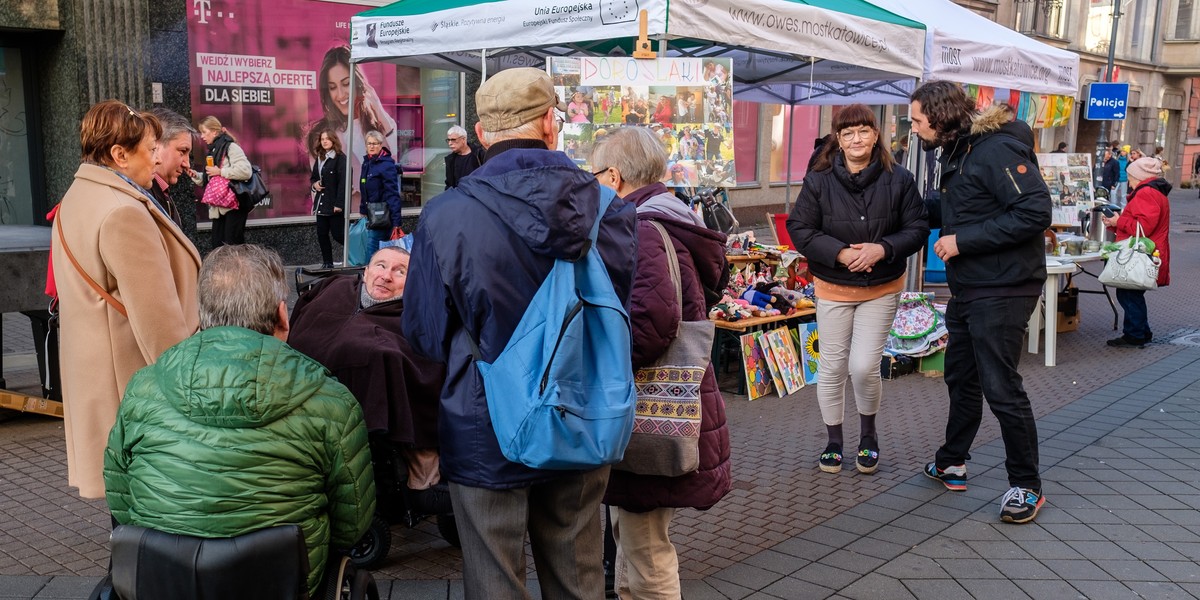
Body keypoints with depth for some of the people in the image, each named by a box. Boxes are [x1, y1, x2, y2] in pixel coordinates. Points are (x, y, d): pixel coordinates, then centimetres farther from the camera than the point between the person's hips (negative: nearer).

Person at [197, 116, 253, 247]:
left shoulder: (230, 147, -9)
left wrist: (220, 171, -18)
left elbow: (246, 171, -24)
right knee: (217, 246, 6)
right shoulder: (213, 150, 17)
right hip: (219, 208, 9)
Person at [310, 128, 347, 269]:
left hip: (334, 203, -8)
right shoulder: (319, 158, 14)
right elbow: (313, 177, 25)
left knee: (338, 234, -7)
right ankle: (327, 263, 15)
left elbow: (343, 181, -16)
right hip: (321, 202, 8)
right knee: (322, 234, 7)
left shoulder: (340, 157, -10)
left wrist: (339, 204, -21)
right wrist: (314, 183, 0)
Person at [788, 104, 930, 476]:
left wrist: (882, 249, -20)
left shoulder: (898, 180, -6)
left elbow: (918, 229, -3)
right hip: (833, 288, 1)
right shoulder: (819, 180, -8)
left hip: (881, 289, 0)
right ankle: (834, 441, 27)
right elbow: (799, 229, -7)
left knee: (864, 367, -6)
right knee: (832, 367, 7)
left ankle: (868, 433, 23)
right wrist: (840, 253, -19)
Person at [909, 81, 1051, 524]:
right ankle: (951, 463, 36)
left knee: (1000, 387, -4)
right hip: (966, 288, 10)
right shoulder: (958, 151, 12)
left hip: (1001, 290, -10)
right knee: (961, 377, 20)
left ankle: (1027, 486, 11)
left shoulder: (996, 150, -19)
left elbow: (1035, 212, -26)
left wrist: (964, 241, -23)